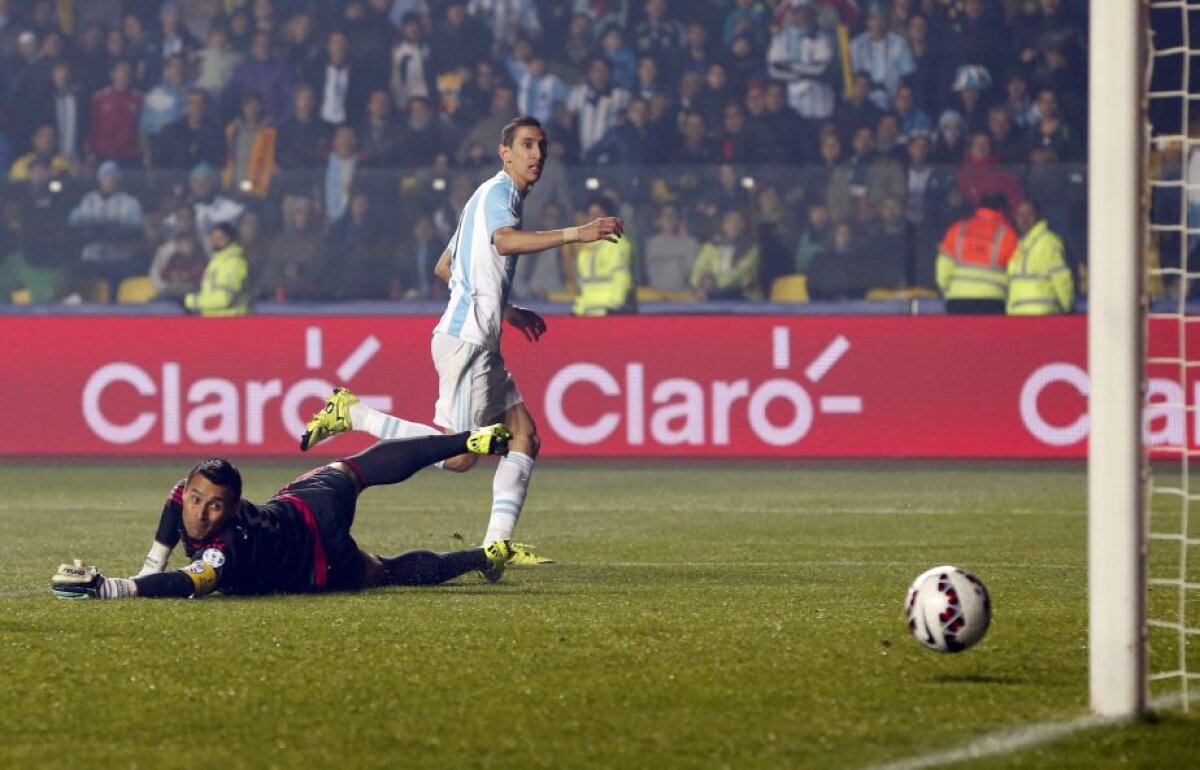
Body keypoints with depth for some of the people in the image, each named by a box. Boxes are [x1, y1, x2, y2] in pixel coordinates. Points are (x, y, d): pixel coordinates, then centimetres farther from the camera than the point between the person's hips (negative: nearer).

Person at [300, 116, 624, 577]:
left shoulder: (495, 195, 22)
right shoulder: (499, 192, -8)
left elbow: (445, 268, 29)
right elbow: (505, 241, -32)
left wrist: (505, 310, 31)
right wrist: (576, 234, -39)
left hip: (480, 340, 11)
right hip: (465, 339, -11)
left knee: (523, 435, 3)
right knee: (459, 456, -12)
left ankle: (496, 545, -4)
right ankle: (351, 413, -3)